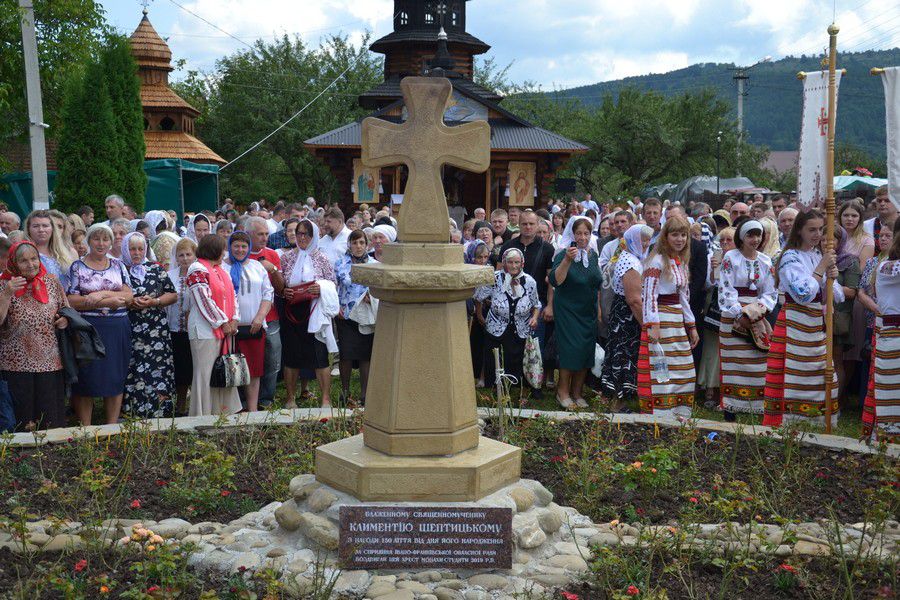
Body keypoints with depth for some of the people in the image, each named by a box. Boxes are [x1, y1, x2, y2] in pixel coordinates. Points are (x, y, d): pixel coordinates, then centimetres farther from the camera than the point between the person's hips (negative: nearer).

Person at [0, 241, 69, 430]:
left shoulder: (52, 282, 8)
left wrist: (66, 320, -3)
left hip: (50, 362, 2)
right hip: (17, 364, -2)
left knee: (52, 417, 3)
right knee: (21, 418, 1)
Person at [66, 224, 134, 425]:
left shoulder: (118, 265, 10)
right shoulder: (77, 267, 1)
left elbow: (128, 296, 0)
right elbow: (71, 301, -9)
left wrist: (102, 294, -16)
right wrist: (107, 302, -16)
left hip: (118, 329, 3)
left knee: (116, 378, 6)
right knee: (87, 379, 0)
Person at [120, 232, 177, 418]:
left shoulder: (156, 269, 11)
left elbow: (173, 295, 10)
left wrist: (154, 302, -6)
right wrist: (130, 303, -13)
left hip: (156, 331, 1)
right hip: (129, 331, -1)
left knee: (158, 372, -4)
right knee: (131, 375, -4)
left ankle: (158, 413, 4)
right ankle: (130, 415, 4)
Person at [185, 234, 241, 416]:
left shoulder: (221, 270, 18)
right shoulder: (197, 269, -9)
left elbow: (232, 295, 16)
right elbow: (204, 300, -16)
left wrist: (234, 320, 1)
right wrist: (223, 323, -13)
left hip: (225, 330, 8)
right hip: (205, 331, -8)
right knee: (205, 373, -4)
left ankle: (224, 410, 18)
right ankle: (202, 415, 2)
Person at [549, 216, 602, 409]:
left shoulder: (593, 255, 7)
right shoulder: (563, 254, -12)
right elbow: (555, 281, -26)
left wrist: (598, 307, 16)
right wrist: (568, 260, -37)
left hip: (589, 312, 6)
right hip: (568, 311, -6)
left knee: (586, 351, 6)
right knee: (571, 349, -10)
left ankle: (576, 393, 17)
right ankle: (563, 391, 4)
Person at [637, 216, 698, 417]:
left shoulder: (682, 263, 16)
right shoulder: (657, 261, -10)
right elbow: (649, 295, -16)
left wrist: (692, 326, 20)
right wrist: (653, 325, -23)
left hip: (677, 320, 8)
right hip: (660, 319, -8)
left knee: (684, 370, 9)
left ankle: (680, 413, 18)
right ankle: (660, 415, -3)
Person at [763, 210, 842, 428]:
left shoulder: (820, 256, 14)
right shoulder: (790, 257, -7)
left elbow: (838, 297, 13)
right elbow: (804, 294, -20)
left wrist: (832, 278, -7)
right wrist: (822, 267, -14)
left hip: (818, 325, 7)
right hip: (795, 325, -7)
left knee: (823, 381, 8)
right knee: (792, 377, -6)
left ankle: (822, 425, 17)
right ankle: (783, 425, 0)